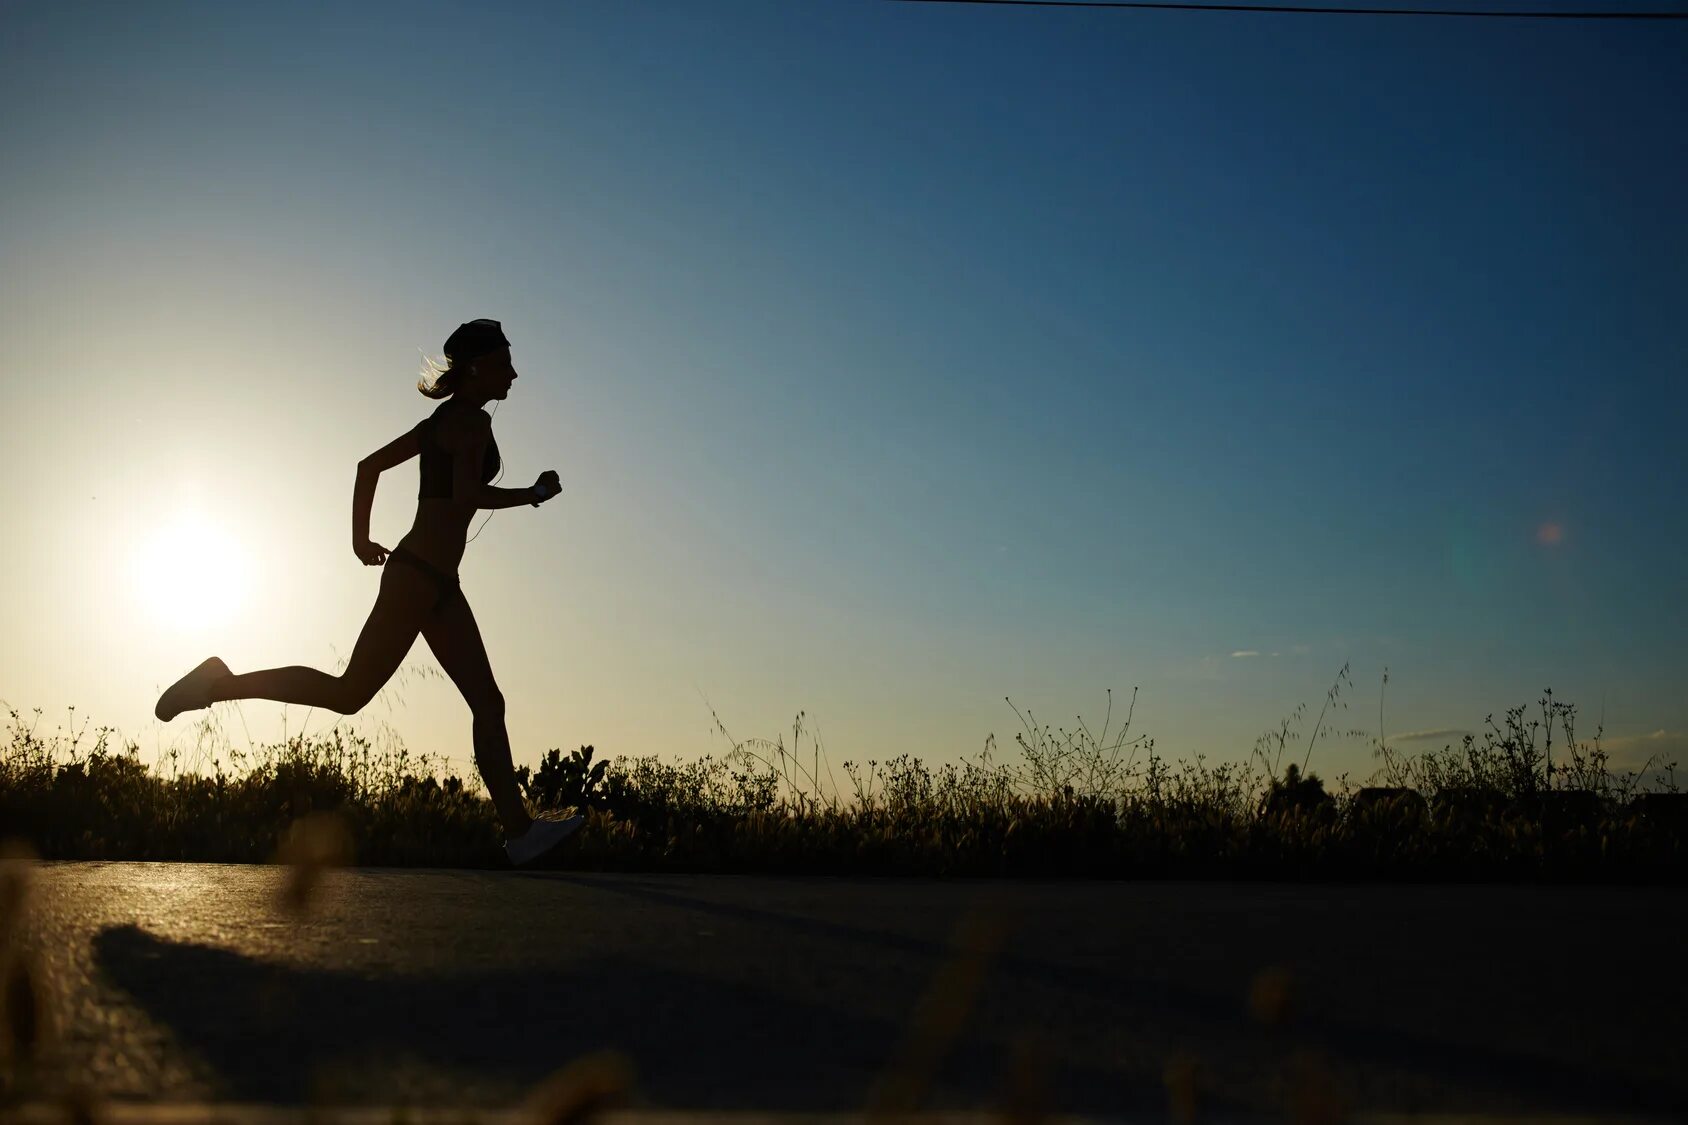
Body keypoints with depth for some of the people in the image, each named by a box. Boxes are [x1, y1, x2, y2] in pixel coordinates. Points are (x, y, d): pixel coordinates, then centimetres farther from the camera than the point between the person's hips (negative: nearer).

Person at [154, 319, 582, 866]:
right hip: (421, 573, -10)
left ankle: (520, 831, 4)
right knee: (349, 693, -8)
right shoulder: (472, 421, -8)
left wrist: (360, 539, 25)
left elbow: (369, 464, 22)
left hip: (435, 581, 10)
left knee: (488, 702, 5)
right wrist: (534, 493, -9)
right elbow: (467, 495, -22)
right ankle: (221, 683, 3)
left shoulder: (444, 421, 19)